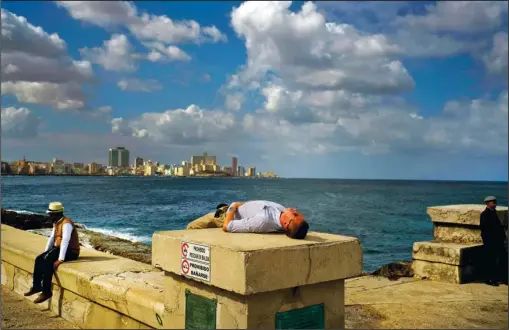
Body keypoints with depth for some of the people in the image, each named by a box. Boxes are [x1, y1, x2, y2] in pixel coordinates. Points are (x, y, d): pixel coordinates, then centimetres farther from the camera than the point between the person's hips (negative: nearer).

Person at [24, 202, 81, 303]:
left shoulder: (66, 223, -21)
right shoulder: (56, 223, 10)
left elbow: (65, 241, -29)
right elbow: (52, 238, 18)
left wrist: (60, 259, -34)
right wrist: (45, 253, 14)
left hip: (71, 252, -9)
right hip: (59, 248, 9)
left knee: (47, 263, -25)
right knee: (39, 259, -4)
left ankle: (46, 292, -17)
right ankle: (36, 286, 4)